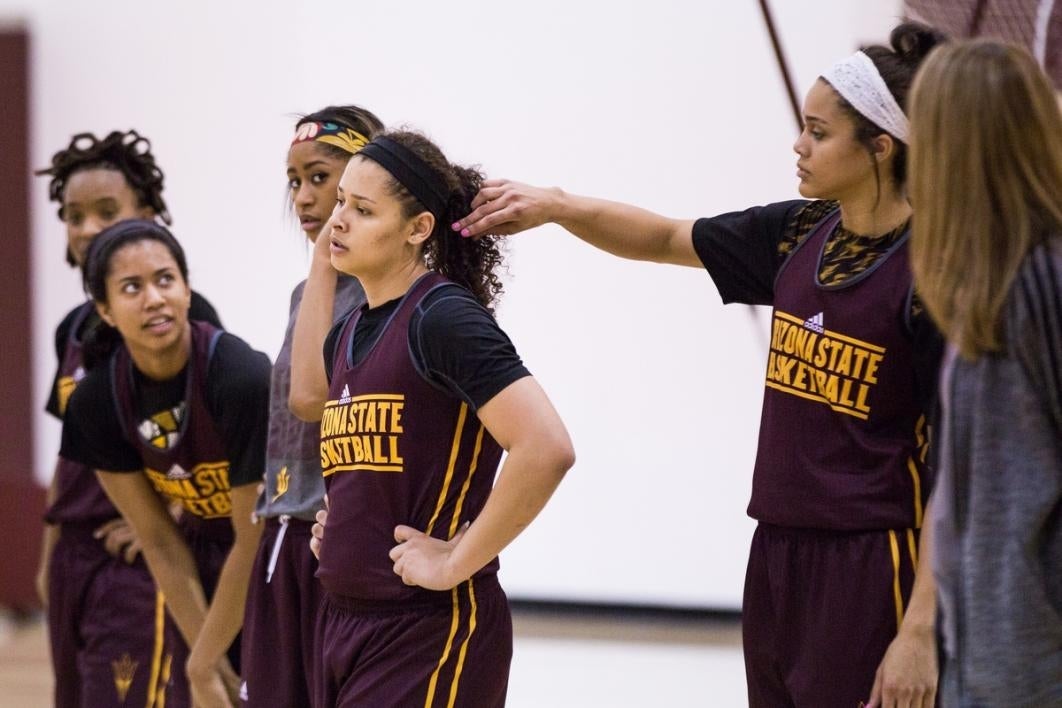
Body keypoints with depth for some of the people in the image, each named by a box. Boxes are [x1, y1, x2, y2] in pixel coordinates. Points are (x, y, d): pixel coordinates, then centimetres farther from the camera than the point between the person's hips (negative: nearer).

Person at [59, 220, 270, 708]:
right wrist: (209, 669, -9)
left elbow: (255, 541, -20)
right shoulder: (98, 402, -11)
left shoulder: (243, 378, -27)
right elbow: (159, 541, -5)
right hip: (205, 561, 5)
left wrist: (203, 663, -13)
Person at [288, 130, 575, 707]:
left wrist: (456, 562, -18)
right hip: (347, 618, 8)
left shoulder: (444, 317, -13)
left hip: (431, 631, -8)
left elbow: (546, 450, -23)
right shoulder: (353, 332, 11)